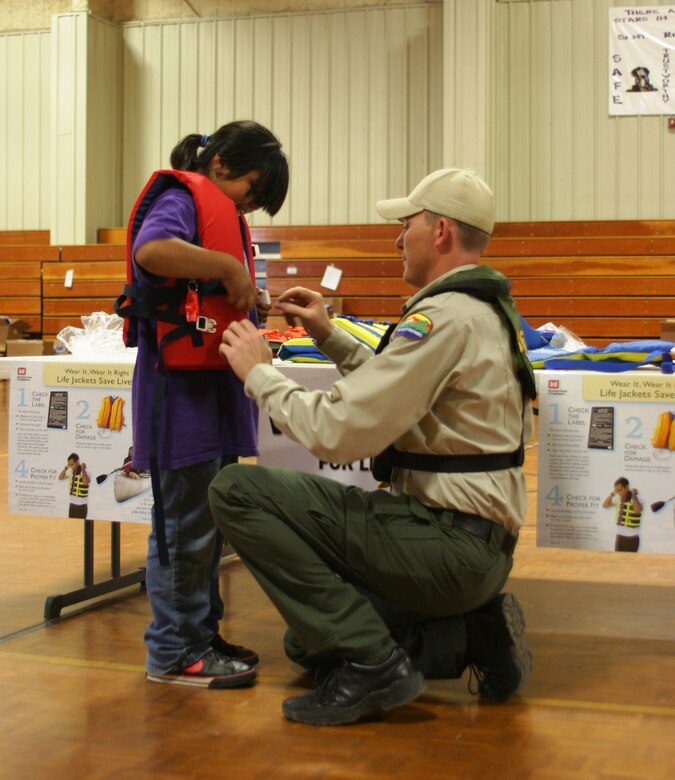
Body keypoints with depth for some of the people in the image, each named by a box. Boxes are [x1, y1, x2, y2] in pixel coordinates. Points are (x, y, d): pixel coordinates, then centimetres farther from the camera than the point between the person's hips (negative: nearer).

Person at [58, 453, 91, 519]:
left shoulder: (85, 472, -16)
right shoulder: (71, 471, 7)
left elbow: (86, 482, -37)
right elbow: (61, 477, 18)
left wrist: (83, 469, -27)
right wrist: (66, 467, 4)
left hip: (81, 504, -7)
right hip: (72, 503, 7)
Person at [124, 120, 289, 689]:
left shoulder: (223, 217, 20)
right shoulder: (181, 199, -8)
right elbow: (151, 250, -31)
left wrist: (248, 296, 1)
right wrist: (230, 267, -23)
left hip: (215, 386, 10)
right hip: (182, 386, -10)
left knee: (209, 522, 15)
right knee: (188, 525, -4)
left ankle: (200, 635, 26)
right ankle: (175, 652, 6)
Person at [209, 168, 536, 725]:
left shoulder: (446, 317, -20)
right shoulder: (488, 309, 13)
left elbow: (335, 431, -24)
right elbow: (397, 389, 25)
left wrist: (259, 372, -8)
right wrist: (330, 337, 17)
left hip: (447, 543, -10)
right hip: (480, 543, 10)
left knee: (238, 490, -15)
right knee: (310, 643, 24)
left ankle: (369, 663, -12)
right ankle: (472, 633, 11)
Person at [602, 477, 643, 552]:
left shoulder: (634, 499, -16)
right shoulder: (618, 498, 5)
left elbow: (638, 510, -39)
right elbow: (604, 505, 17)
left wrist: (633, 495, -26)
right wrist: (612, 494, 4)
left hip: (631, 537, -7)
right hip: (619, 535, 7)